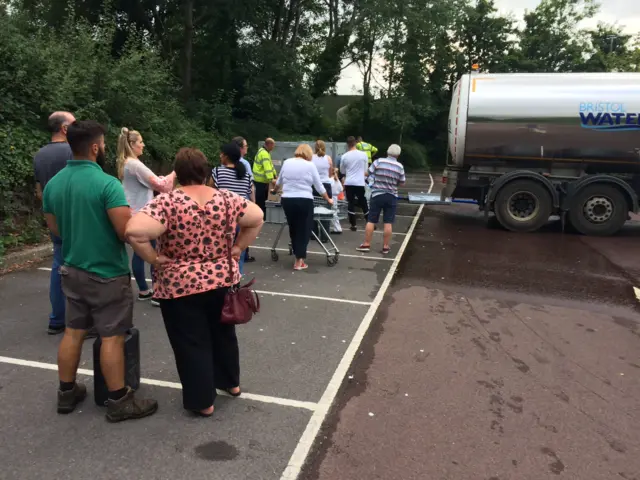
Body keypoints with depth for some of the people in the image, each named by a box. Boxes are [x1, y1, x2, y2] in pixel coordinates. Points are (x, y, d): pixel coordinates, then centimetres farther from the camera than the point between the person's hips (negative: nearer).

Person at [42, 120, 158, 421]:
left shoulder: (53, 184, 3)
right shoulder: (107, 184, -21)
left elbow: (56, 229, 13)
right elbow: (127, 231, -25)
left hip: (72, 270, 7)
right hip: (107, 273, -7)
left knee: (73, 332, 17)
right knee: (112, 337, 2)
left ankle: (67, 392, 31)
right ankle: (118, 401, 13)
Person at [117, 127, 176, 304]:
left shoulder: (125, 164, 13)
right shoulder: (135, 164, -17)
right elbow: (159, 184, -16)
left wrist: (168, 177, 10)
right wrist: (174, 174, -3)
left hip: (135, 214, 10)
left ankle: (144, 291, 22)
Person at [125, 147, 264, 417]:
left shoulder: (167, 202, -18)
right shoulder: (226, 198, -4)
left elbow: (134, 232, -28)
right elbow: (256, 218, 4)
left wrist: (154, 258, -14)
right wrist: (238, 248, 7)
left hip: (181, 286, -4)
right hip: (223, 280, 5)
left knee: (191, 344, 10)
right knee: (223, 333, 24)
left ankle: (203, 402, 23)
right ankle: (231, 382, 40)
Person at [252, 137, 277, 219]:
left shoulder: (265, 152, 15)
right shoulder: (264, 153, -19)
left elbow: (270, 165, 19)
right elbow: (267, 168, -28)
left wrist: (275, 175, 13)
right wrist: (271, 179, -33)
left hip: (262, 180, 11)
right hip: (261, 180, -11)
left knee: (263, 200, 16)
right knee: (260, 200, -5)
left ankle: (263, 217, 25)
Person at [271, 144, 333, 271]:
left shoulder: (286, 162, 9)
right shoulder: (310, 165, -1)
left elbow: (279, 181, 23)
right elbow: (319, 186, 3)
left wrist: (275, 190, 44)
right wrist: (328, 200, 16)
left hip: (287, 200, 4)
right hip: (304, 201, -3)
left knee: (293, 229, 16)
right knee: (303, 230, 5)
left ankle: (298, 257, 22)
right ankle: (299, 261, 2)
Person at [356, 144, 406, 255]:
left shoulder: (379, 161, -7)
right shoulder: (400, 166, -3)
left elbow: (368, 173, 0)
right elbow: (402, 183, 5)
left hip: (377, 195, -1)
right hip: (391, 196, 1)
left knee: (371, 221, 6)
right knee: (388, 223, 4)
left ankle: (366, 244, 9)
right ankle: (386, 246, 8)